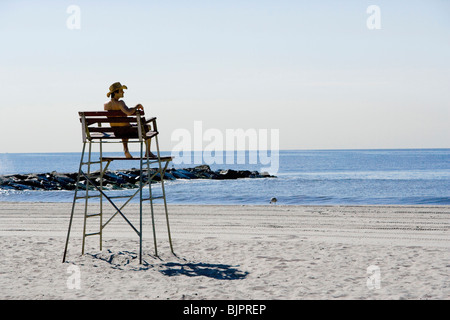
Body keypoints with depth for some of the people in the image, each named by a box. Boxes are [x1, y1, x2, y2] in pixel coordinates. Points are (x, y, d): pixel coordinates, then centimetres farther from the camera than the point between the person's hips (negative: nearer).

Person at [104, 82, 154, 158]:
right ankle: (148, 152, 30)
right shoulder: (120, 103, -26)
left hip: (115, 131, 6)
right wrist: (136, 107, -24)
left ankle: (125, 149, 27)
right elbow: (128, 112, -42)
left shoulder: (106, 104, -4)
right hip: (126, 130, -6)